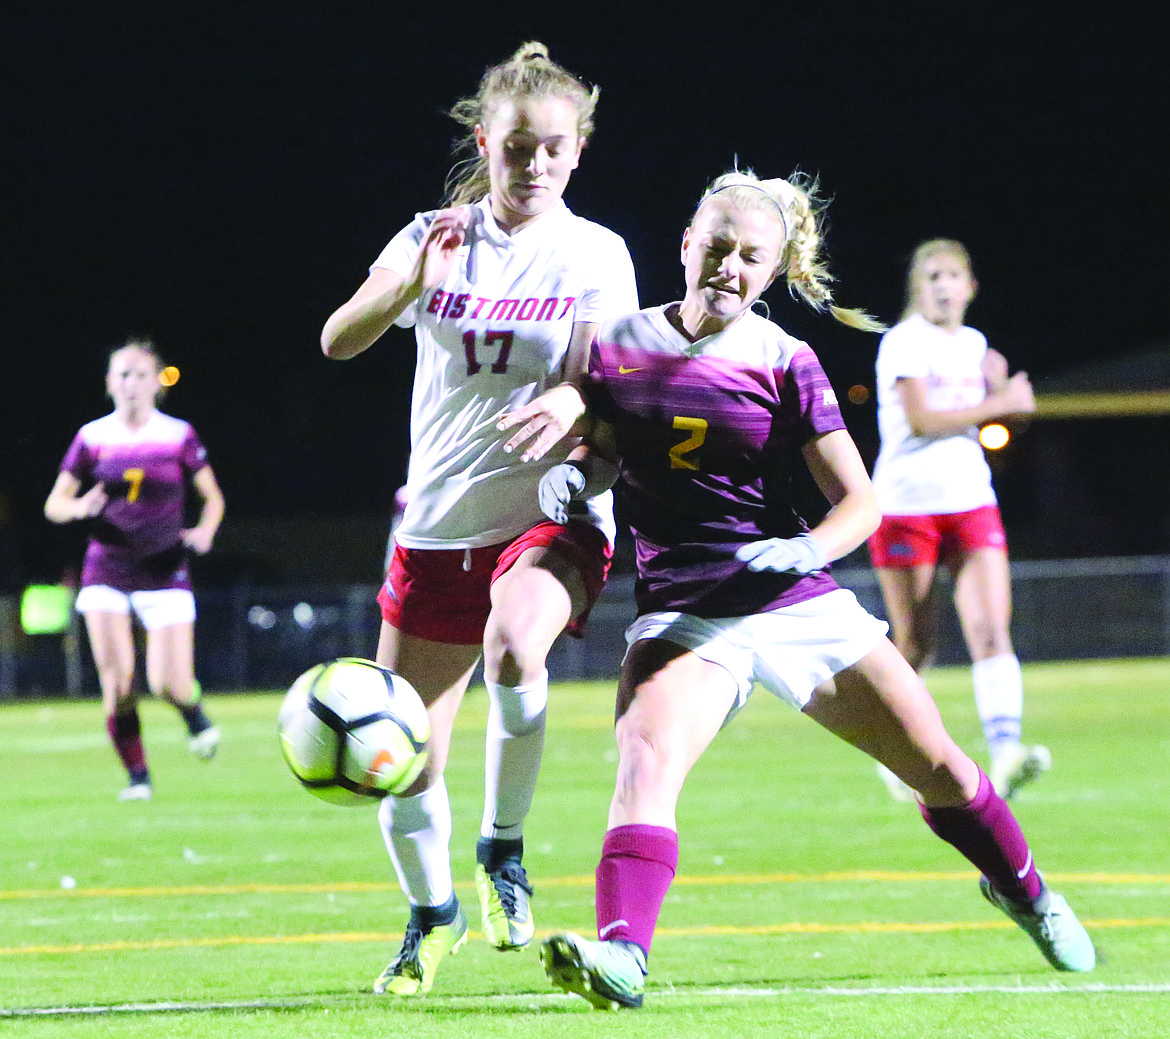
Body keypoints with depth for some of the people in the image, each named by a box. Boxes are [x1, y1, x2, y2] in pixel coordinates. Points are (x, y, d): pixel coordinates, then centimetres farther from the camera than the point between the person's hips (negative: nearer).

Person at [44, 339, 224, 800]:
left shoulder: (179, 437, -1)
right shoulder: (92, 438, 2)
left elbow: (212, 497, 9)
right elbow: (54, 503, 5)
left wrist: (205, 530, -12)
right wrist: (79, 507, -17)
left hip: (163, 572, -1)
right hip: (106, 572, 1)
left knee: (169, 684, -12)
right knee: (116, 680, -11)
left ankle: (195, 716, 25)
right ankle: (137, 776, 4)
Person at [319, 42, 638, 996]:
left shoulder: (596, 255, -1)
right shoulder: (435, 239, 3)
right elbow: (338, 341, -9)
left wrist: (578, 405, -33)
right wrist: (411, 285, -28)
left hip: (554, 516, -3)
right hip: (437, 524, 3)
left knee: (515, 643, -36)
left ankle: (504, 849, -14)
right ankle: (432, 913, 32)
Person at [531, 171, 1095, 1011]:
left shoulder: (784, 363, -3)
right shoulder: (620, 346, 2)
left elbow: (860, 500, -3)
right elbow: (603, 438, 19)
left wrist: (807, 549, -24)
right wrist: (571, 468, -4)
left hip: (797, 598, 0)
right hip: (682, 615, 0)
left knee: (941, 768, 6)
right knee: (646, 761, -30)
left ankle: (1024, 892, 35)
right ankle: (621, 957, -44)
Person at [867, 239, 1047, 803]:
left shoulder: (974, 344, 13)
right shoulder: (904, 341, -6)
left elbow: (1005, 413, 24)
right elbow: (922, 420, -18)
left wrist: (1003, 385, 2)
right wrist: (1000, 403, -17)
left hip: (970, 500, 5)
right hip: (906, 502, -5)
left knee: (991, 629, -14)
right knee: (916, 646, 0)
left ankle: (1004, 754, -26)